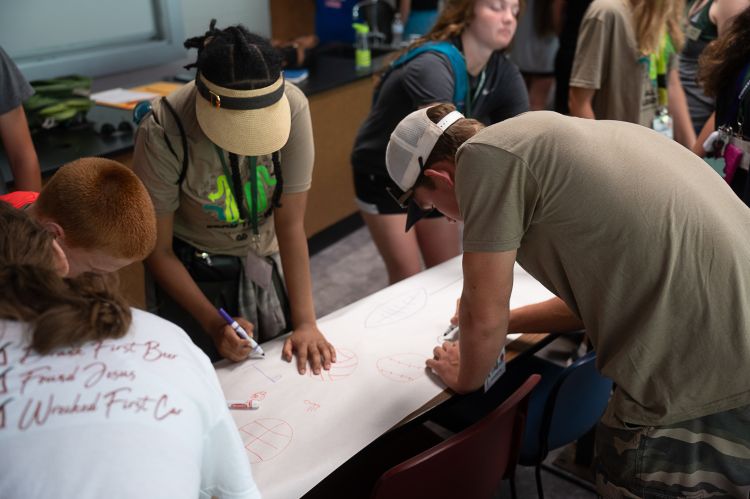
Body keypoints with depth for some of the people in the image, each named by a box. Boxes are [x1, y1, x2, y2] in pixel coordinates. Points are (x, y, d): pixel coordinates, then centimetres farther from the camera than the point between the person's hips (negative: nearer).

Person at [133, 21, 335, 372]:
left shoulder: (292, 107, -26)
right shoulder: (162, 133, -29)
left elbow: (291, 226, -20)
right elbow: (158, 251, -17)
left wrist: (305, 322, -22)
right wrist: (215, 324, -23)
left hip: (262, 263, 2)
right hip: (190, 270, -2)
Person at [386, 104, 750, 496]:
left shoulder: (483, 155, -9)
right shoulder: (545, 142, 17)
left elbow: (484, 318, -5)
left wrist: (465, 378, 16)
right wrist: (508, 322, 33)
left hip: (700, 382, -9)